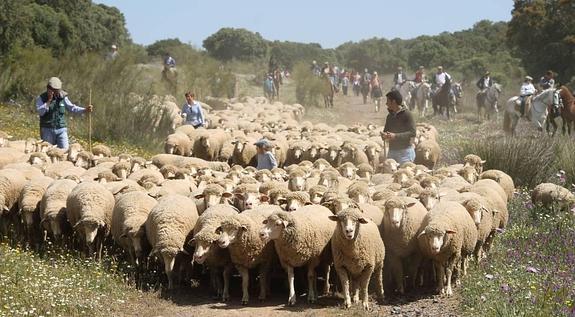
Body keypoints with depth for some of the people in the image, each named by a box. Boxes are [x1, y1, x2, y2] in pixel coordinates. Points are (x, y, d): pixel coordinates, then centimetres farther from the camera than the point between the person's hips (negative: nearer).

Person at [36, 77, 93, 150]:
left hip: (61, 129, 2)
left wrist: (85, 110, -4)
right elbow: (40, 112, -15)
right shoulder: (41, 98, -2)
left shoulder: (62, 97, 7)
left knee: (65, 149, -9)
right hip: (47, 130, -2)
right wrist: (49, 101, -20)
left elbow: (72, 108, 9)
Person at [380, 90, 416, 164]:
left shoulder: (406, 114, -9)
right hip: (392, 151, 7)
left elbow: (412, 133, -15)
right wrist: (384, 135, -4)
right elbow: (386, 130, 22)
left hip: (405, 151, -7)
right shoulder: (390, 116, 12)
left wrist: (395, 136, -24)